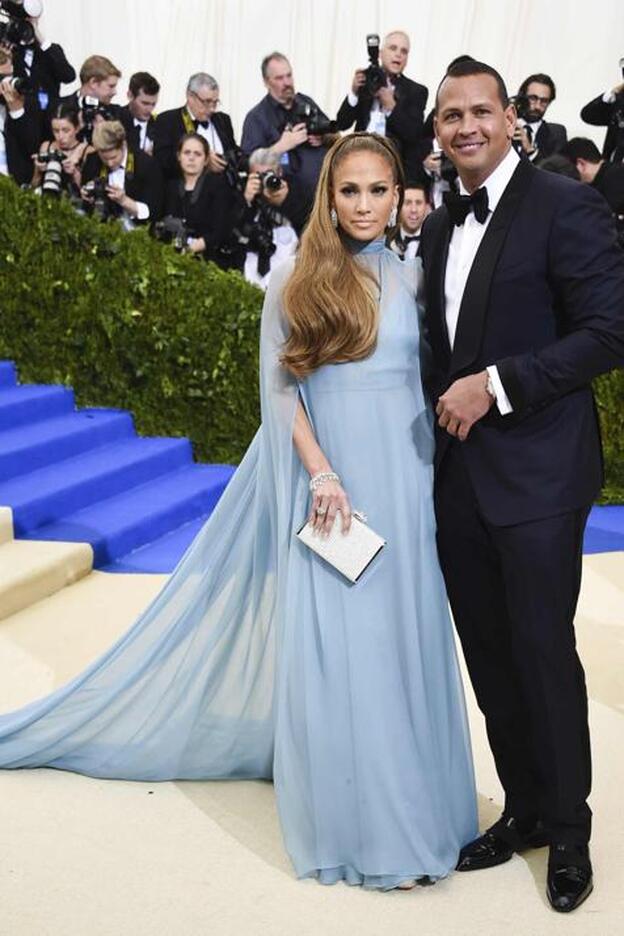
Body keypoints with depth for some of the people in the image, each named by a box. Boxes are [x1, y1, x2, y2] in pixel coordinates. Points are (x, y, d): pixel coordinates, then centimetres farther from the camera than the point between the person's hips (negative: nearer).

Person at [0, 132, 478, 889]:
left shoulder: (412, 281, 10)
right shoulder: (295, 281, 1)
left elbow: (428, 383, 12)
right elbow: (279, 388, -2)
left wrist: (439, 481, 4)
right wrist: (320, 472, -13)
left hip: (399, 482, 3)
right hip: (324, 479, -2)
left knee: (398, 641, 6)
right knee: (326, 643, -1)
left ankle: (404, 800, 20)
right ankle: (348, 819, 10)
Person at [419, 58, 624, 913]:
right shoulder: (439, 228, 13)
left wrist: (496, 385, -18)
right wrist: (444, 406, 6)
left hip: (536, 474, -7)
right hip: (460, 475, 7)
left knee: (543, 652, 1)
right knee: (489, 656, 13)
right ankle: (524, 809, 29)